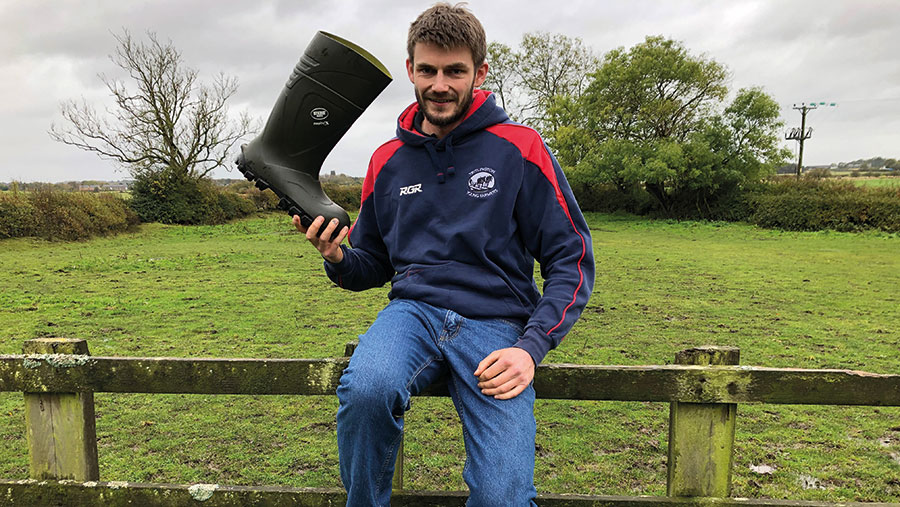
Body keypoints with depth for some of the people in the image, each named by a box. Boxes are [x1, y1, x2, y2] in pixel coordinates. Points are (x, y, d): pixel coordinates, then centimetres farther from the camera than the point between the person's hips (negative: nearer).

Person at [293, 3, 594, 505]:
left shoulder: (520, 148, -1)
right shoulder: (388, 161, 11)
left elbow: (572, 258, 0)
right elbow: (373, 266, 20)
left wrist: (531, 347, -13)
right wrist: (338, 258, -4)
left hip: (496, 321, -2)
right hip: (413, 309, 3)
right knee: (366, 387, -32)